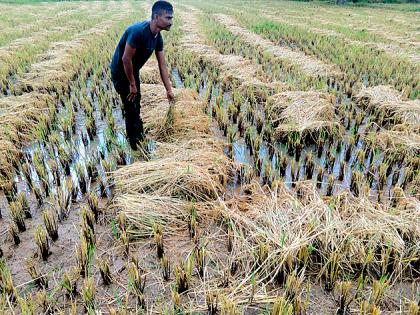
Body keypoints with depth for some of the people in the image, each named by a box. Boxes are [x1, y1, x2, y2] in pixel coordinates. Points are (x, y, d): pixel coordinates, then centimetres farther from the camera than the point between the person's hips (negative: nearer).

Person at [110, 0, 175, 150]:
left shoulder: (158, 37, -6)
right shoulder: (138, 31, -32)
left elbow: (162, 65, 1)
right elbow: (126, 59, -29)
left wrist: (169, 89, 3)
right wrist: (132, 84, -21)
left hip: (133, 71, 9)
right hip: (120, 72, -8)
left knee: (136, 107, 20)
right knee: (131, 108, -2)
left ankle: (140, 138, 39)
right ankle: (136, 146, 13)